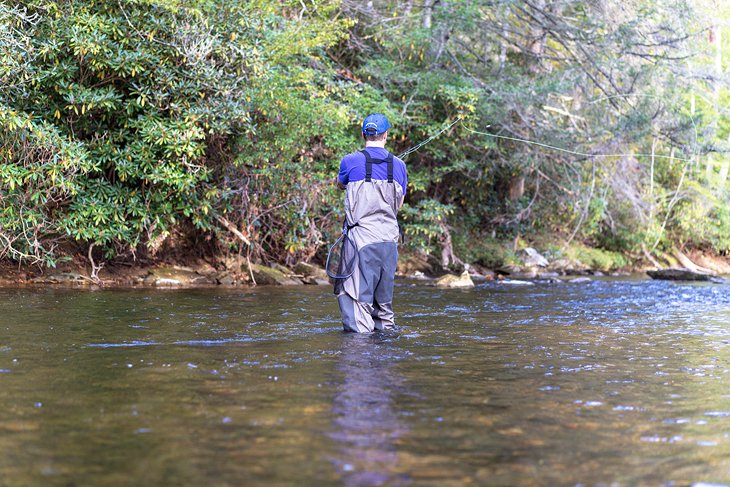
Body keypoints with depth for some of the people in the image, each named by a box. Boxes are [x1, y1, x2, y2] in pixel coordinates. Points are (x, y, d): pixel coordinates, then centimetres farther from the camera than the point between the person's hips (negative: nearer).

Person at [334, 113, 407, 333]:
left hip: (362, 237, -4)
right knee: (384, 294, 17)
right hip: (389, 237, 4)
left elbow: (340, 184, 19)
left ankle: (361, 329, -10)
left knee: (357, 293, -3)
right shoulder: (399, 165, 6)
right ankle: (386, 326, 25)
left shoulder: (351, 161, -4)